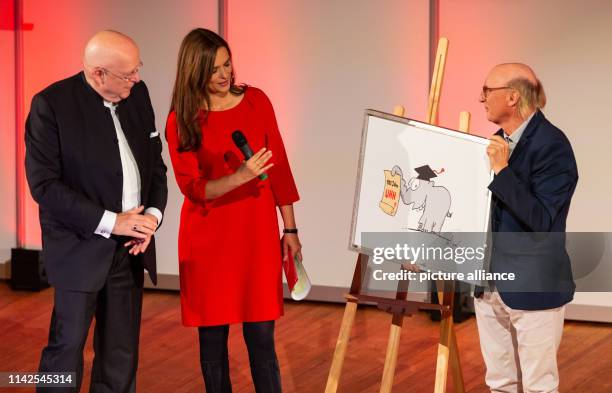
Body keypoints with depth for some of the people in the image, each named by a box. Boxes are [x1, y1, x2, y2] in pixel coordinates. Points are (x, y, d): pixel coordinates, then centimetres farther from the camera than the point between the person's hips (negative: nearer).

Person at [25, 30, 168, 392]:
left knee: (122, 354, 11)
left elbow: (155, 162, 11)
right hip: (81, 249, -5)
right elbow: (44, 184, -16)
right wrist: (110, 222, -18)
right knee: (67, 347, 2)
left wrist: (153, 214, -7)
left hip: (130, 247, 5)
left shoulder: (137, 94, 4)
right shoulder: (51, 105, -13)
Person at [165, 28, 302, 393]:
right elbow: (191, 187, -12)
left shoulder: (256, 101, 1)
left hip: (257, 232, 1)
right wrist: (240, 176, -29)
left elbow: (279, 167, 6)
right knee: (212, 335, 5)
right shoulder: (181, 120, -5)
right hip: (208, 237, -1)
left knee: (261, 336, 0)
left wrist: (290, 229, 7)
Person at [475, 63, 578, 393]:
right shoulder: (498, 142, 10)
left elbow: (541, 220, -22)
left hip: (533, 287, -8)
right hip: (490, 286, 8)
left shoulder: (551, 144, -15)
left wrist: (502, 170, -25)